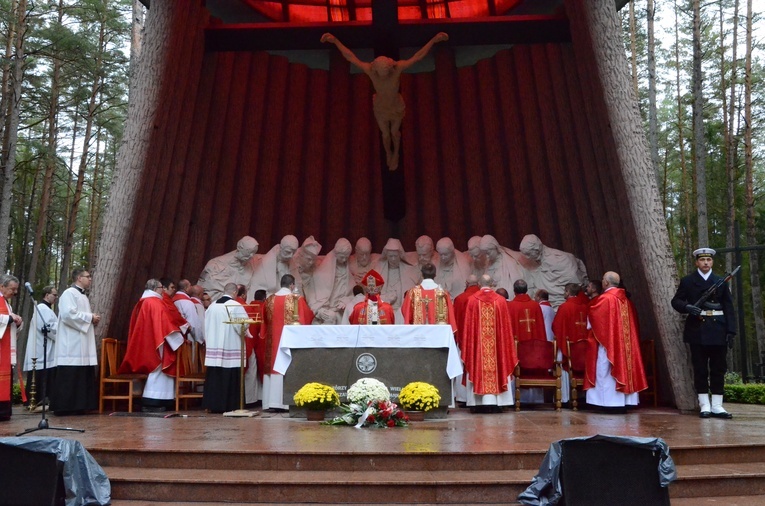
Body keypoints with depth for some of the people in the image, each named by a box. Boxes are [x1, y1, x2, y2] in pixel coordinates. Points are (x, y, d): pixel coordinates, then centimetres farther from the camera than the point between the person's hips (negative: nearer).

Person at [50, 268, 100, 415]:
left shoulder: (83, 296, 21)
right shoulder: (69, 293, -8)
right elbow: (68, 314, -22)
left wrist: (93, 319, 6)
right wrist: (90, 317, -14)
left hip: (82, 344, 10)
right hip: (72, 345, -10)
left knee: (81, 376, 7)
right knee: (70, 376, -9)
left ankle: (77, 406, 11)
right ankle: (64, 407, -4)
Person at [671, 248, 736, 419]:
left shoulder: (721, 282, 9)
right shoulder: (687, 281, 6)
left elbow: (729, 307, 6)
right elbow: (676, 301, 3)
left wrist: (731, 331, -3)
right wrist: (688, 307, -18)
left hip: (718, 331, 2)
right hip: (697, 330, -1)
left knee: (718, 369, 4)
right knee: (700, 369, 2)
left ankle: (717, 406, 9)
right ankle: (704, 405, 9)